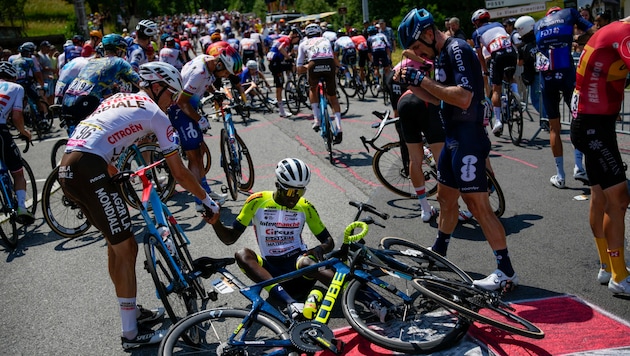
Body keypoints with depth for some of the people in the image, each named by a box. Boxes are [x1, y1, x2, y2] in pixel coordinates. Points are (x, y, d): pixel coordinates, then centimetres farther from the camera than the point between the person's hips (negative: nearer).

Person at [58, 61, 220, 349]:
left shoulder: (117, 99, 25)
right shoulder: (155, 113, 2)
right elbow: (179, 173, 2)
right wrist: (208, 201, 12)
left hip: (66, 170, 9)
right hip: (89, 172, -9)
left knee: (116, 243, 20)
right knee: (126, 248, 1)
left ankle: (132, 311, 34)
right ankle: (131, 333, 10)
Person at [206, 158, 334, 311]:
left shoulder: (305, 206, 5)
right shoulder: (257, 201, 2)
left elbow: (328, 240, 11)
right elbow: (230, 238, 5)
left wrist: (320, 248, -14)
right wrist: (215, 222, -16)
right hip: (270, 268, 1)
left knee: (306, 262, -35)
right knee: (242, 254, -29)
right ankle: (291, 303, -47)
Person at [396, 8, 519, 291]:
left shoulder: (457, 50, -16)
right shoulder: (443, 55, 14)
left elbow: (463, 97, -27)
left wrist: (422, 80, -21)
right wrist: (413, 82, 4)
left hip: (468, 141, -10)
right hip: (453, 139, 10)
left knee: (478, 206, -7)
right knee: (445, 198, 20)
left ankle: (506, 272, 2)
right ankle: (438, 253, 38)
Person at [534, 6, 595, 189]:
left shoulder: (537, 24, 20)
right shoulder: (569, 13, 12)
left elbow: (540, 48, 14)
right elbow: (593, 33, 5)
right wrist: (575, 39, 19)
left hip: (547, 78, 2)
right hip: (567, 74, -2)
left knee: (554, 127, 9)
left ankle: (559, 176, 10)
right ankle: (578, 166, 2)